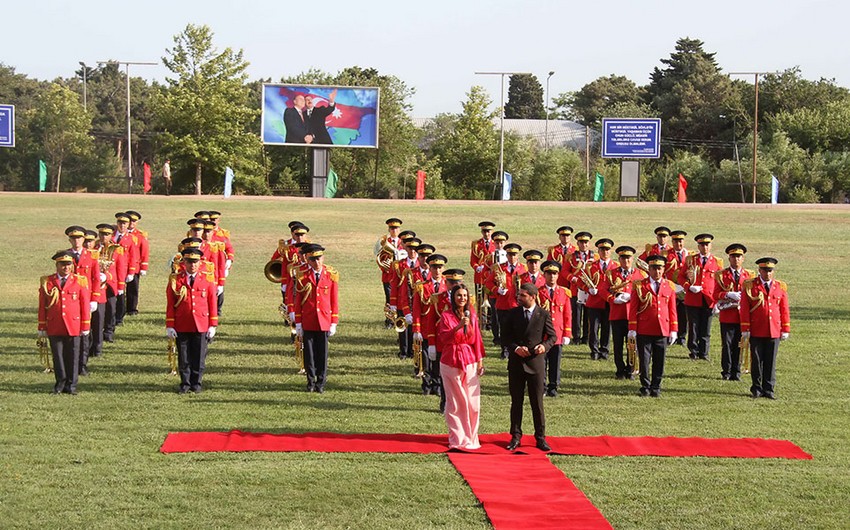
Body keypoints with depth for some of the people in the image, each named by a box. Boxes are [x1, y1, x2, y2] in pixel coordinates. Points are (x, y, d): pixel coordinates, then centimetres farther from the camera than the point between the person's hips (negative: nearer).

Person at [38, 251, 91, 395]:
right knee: (57, 355, 5)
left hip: (73, 326, -1)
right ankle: (61, 382, 16)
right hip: (54, 327, 1)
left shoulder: (80, 281, 2)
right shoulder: (47, 282, 4)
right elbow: (42, 306, 6)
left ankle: (71, 385, 11)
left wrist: (85, 326, 1)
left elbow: (85, 305, 4)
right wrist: (42, 327, 4)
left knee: (72, 356, 3)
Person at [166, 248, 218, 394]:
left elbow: (213, 303, 5)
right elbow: (170, 304, 2)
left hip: (201, 326, 0)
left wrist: (212, 325, 0)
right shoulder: (175, 280, 2)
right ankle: (185, 383, 15)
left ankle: (197, 383, 16)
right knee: (183, 358, 5)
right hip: (181, 326, 0)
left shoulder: (208, 279, 4)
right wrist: (170, 326, -3)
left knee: (199, 358, 5)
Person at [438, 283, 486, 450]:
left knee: (472, 401, -1)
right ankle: (457, 438, 5)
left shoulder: (472, 316, 10)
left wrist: (480, 360, 6)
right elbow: (444, 338, -11)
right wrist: (458, 327, -25)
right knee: (455, 402, -2)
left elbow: (476, 339, 11)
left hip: (470, 362, 3)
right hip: (451, 362, -3)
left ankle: (470, 436, 10)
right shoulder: (446, 316, 0)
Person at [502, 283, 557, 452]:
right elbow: (505, 337, 4)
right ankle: (516, 436, 16)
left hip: (536, 362, -2)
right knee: (516, 402, 8)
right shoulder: (512, 314, 3)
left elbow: (552, 336, 4)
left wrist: (545, 346, -17)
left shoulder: (544, 315, -2)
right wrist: (516, 348, -14)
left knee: (537, 402, 3)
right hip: (516, 362, 2)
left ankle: (540, 438, 11)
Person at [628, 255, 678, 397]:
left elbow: (672, 309, 11)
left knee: (659, 362, 4)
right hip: (644, 331, -2)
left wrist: (673, 330, 6)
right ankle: (645, 387, 13)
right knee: (644, 360, 1)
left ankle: (656, 388, 14)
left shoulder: (669, 286, 10)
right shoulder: (639, 285, 3)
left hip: (663, 331, 2)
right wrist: (632, 329, -3)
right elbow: (633, 308, 2)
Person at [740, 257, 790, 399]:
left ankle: (769, 389, 10)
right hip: (756, 332, -2)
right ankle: (757, 389, 13)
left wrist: (785, 329, 5)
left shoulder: (780, 287, 9)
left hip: (774, 332, 2)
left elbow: (784, 309, 10)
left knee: (771, 362, 4)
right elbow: (744, 309, -1)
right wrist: (745, 329, -7)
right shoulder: (749, 286, 1)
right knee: (757, 361, 4)